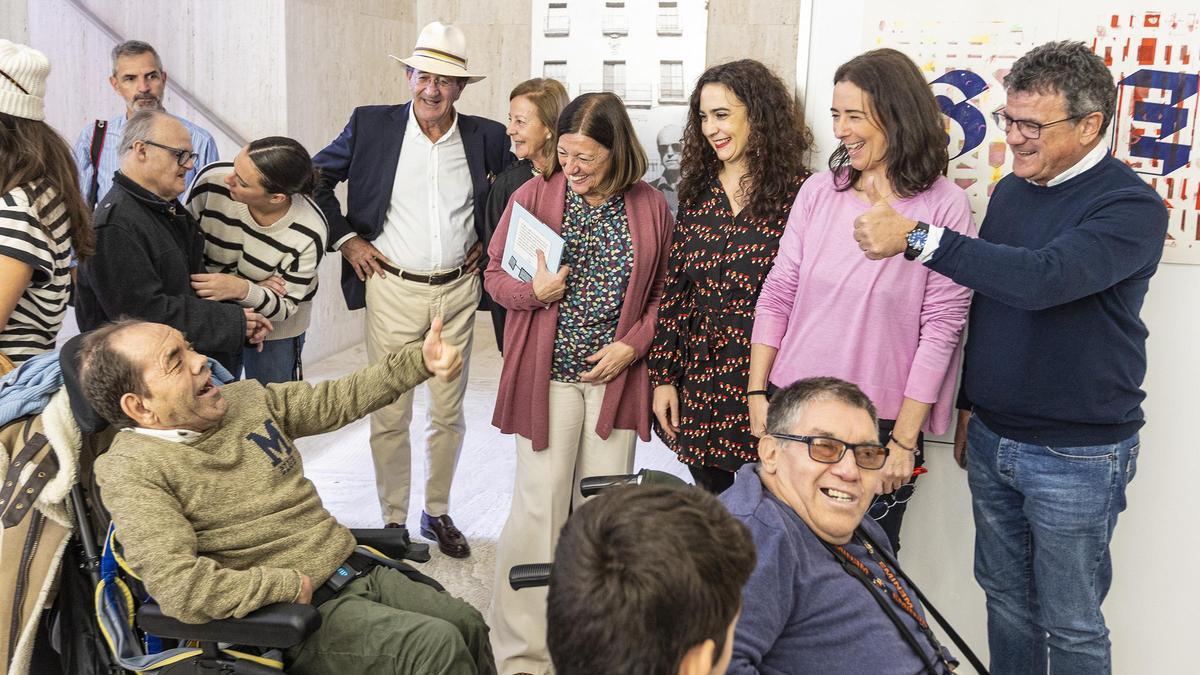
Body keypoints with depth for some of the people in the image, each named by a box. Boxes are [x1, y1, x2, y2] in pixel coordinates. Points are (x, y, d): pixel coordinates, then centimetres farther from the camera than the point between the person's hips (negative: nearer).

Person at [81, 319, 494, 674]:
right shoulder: (131, 470, -14)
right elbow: (180, 589, -24)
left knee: (468, 626, -1)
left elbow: (340, 399, 17)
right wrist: (292, 585, -17)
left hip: (358, 571, 7)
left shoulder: (247, 399, 7)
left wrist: (419, 361, 6)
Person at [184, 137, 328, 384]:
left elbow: (285, 307, -19)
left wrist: (242, 289, -40)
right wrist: (254, 287, -22)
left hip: (274, 325, -1)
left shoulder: (309, 233, -29)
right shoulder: (212, 180, -26)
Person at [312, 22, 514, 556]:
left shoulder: (485, 136, 2)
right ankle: (393, 521, 19)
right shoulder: (371, 125, -2)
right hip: (392, 288, -2)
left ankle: (437, 513, 28)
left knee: (449, 412, 10)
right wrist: (345, 239, -1)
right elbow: (315, 177, 7)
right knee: (389, 413, 3)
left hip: (458, 292, 2)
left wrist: (492, 240, 8)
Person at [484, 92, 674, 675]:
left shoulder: (651, 206, 3)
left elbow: (663, 293, 9)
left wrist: (632, 345, -6)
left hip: (618, 375, 2)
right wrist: (533, 290, -15)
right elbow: (495, 275, 6)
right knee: (539, 508, -1)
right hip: (547, 373, -1)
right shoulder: (533, 196, 0)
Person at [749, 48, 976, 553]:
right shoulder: (818, 192, 4)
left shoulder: (943, 205, -8)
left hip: (880, 424, -3)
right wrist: (758, 394, 2)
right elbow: (776, 296, 6)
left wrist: (905, 439, -9)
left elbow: (942, 327, -9)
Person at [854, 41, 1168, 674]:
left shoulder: (1131, 207, -16)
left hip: (1078, 455, -6)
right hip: (991, 439, 6)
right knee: (1005, 598, 18)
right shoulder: (1010, 190, 6)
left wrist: (920, 238, -36)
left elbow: (1041, 278, -33)